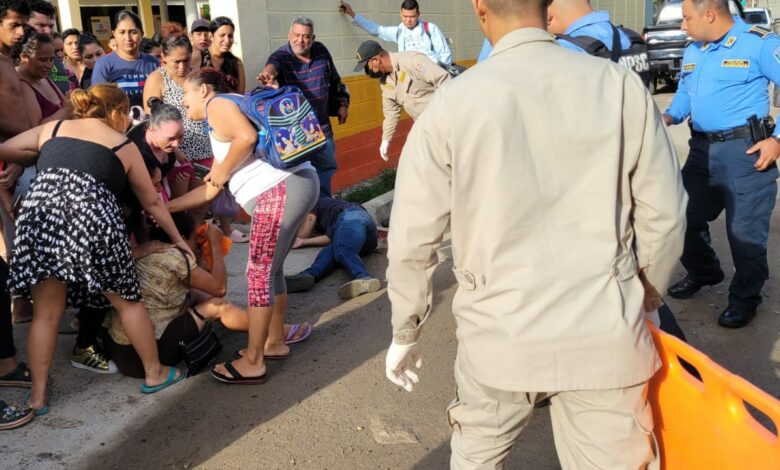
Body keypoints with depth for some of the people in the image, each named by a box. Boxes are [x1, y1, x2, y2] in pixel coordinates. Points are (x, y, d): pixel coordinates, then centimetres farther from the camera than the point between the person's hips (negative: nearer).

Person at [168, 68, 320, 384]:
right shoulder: (219, 125, 30)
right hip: (290, 187, 10)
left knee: (259, 273, -4)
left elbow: (247, 136, -20)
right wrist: (164, 206, 27)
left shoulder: (217, 104, 2)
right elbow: (211, 190, 27)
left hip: (281, 190, -10)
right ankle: (275, 341, 33)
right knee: (270, 269, 19)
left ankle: (253, 363, 4)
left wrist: (223, 170, -5)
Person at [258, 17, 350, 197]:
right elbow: (273, 64, -41)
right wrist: (268, 74, -63)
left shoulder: (321, 51, -2)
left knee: (326, 168, 19)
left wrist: (342, 103, 12)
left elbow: (334, 80, 11)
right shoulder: (282, 56, -16)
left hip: (321, 125, 5)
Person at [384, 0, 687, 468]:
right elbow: (664, 216, 2)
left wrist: (407, 331, 11)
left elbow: (413, 237, -4)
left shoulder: (452, 103, -8)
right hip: (606, 336, 1)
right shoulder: (622, 86, -5)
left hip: (500, 334, 0)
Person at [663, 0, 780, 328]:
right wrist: (670, 116, 1)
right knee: (686, 216, 14)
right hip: (702, 148, 7)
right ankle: (702, 272, 39)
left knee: (744, 228, 1)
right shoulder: (691, 52, 11)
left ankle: (745, 297, 18)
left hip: (745, 150, -7)